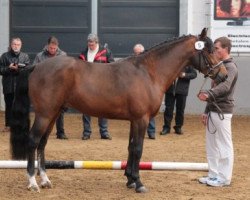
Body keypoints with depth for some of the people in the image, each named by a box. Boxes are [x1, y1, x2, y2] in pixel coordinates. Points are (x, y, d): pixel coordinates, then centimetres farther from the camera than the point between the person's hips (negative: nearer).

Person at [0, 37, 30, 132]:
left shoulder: (25, 56, 8)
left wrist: (19, 68, -15)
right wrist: (9, 68, -13)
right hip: (8, 86, 0)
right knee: (9, 106, 6)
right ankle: (8, 125, 14)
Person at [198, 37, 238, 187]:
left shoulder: (230, 67, -12)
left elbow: (225, 86, -30)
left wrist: (208, 94, -47)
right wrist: (207, 111, 19)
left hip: (223, 112, -9)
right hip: (213, 111, 9)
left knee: (224, 145, -3)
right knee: (212, 146, 13)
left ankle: (224, 178, 1)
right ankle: (214, 175, 20)